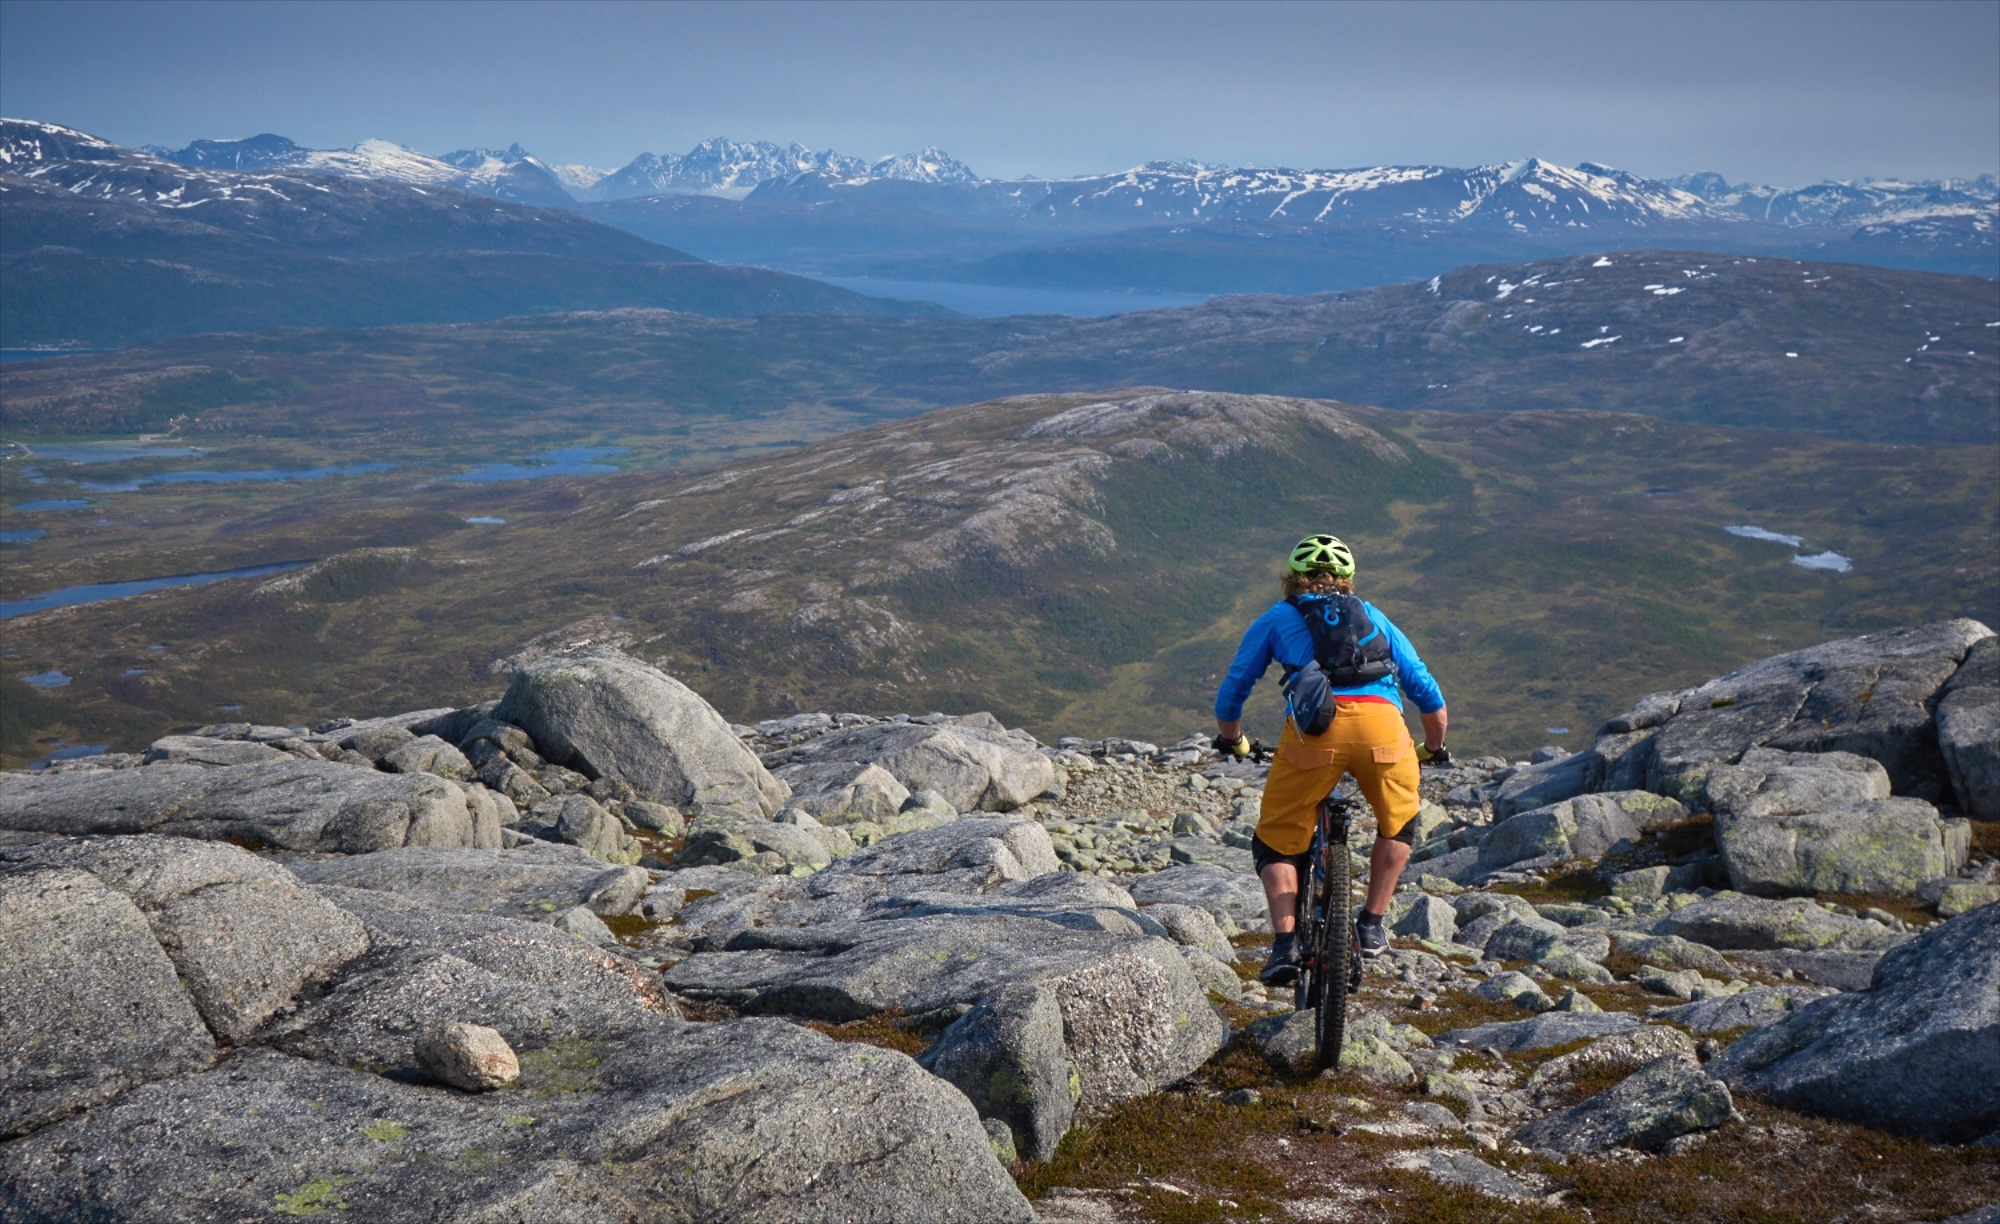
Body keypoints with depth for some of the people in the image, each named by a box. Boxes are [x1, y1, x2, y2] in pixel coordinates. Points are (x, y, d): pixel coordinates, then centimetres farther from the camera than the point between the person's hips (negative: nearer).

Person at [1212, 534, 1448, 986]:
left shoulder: (1276, 619, 27)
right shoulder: (1374, 616, 33)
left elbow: (1230, 696, 28)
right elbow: (1428, 695, 33)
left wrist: (1232, 741, 48)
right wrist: (1435, 748, 51)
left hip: (1315, 727, -2)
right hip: (1382, 722, 2)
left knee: (1276, 843, 14)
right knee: (1398, 825, 30)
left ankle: (1285, 941, -3)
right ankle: (1371, 925, 27)